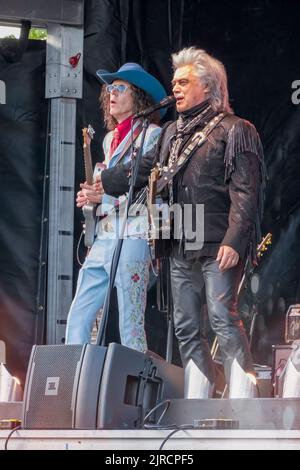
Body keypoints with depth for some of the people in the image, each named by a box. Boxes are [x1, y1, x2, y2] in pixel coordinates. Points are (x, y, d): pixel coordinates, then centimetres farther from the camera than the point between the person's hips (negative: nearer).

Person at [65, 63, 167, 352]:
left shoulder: (152, 135, -2)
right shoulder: (110, 138, 22)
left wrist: (105, 196, -12)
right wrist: (89, 196, 8)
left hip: (132, 238, -8)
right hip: (102, 238, 8)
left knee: (130, 327, -7)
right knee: (78, 319, 2)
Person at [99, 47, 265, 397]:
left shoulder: (235, 130, -2)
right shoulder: (172, 133, 20)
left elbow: (246, 193, -11)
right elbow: (145, 169, 21)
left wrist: (234, 241, -20)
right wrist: (101, 184, 11)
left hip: (218, 246, -7)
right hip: (181, 248, 7)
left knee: (223, 319, -14)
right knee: (187, 329, 5)